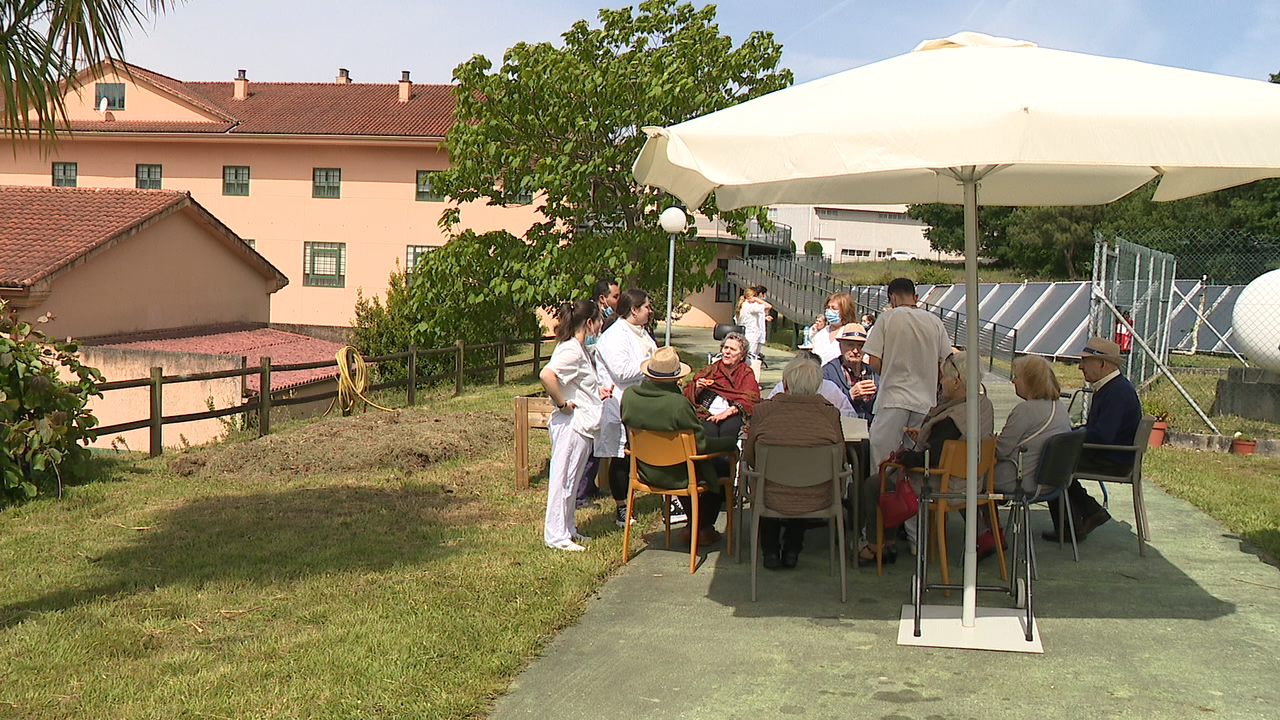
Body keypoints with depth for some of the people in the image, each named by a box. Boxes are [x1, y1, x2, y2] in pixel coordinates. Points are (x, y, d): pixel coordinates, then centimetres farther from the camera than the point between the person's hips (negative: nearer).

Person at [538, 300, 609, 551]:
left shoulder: (579, 349, 13)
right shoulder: (572, 351, -19)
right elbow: (546, 375, -34)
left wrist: (597, 391, 14)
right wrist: (562, 403, -24)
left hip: (581, 425, 10)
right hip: (571, 424, -10)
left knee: (572, 479, 17)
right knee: (563, 479, -2)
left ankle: (567, 528, 27)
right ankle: (556, 535, 5)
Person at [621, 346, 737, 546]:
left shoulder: (629, 395, -13)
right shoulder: (678, 404, -31)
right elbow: (701, 444, -21)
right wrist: (732, 442, -6)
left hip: (645, 471, 6)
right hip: (677, 477, -6)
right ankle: (703, 528, 32)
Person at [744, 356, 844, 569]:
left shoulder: (763, 410, -10)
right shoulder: (830, 414, -8)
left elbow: (749, 458, 1)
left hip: (772, 501, -1)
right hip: (816, 502, 1)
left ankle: (771, 550, 36)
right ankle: (792, 549, 36)